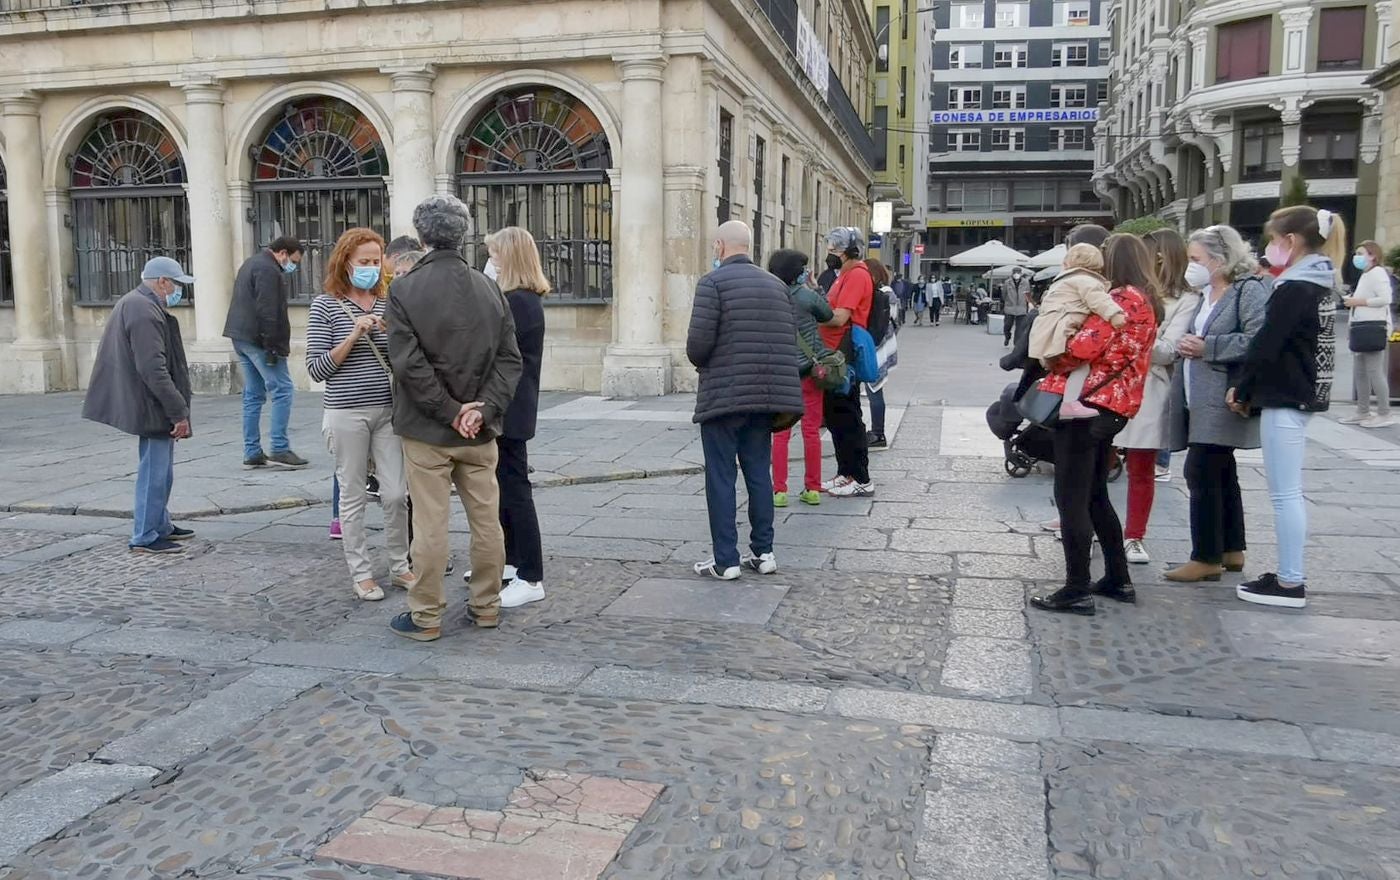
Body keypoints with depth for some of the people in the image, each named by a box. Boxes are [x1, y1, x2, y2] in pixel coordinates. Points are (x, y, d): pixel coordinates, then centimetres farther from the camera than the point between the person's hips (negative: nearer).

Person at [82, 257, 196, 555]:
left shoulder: (133, 304, 16)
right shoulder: (145, 312, -19)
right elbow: (153, 370, -25)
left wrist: (176, 409, 23)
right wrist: (179, 411, -23)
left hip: (151, 407, 11)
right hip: (152, 407, -11)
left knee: (159, 470, 20)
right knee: (154, 472, -3)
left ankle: (160, 526, 31)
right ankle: (145, 537, 4)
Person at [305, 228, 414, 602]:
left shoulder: (386, 304, 8)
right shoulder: (325, 305, -3)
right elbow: (316, 368, -7)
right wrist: (353, 336, -17)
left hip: (387, 411, 4)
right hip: (347, 414, -4)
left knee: (396, 494, 3)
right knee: (353, 498, 5)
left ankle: (399, 566, 20)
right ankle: (361, 573, 16)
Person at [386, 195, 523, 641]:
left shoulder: (404, 289, -9)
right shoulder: (489, 288, 3)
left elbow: (409, 363, -16)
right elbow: (509, 358, -1)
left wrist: (450, 412, -11)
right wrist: (483, 408, -8)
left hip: (427, 431, -3)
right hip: (479, 430, 4)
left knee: (430, 524, 3)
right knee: (486, 520, 12)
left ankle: (426, 617, 13)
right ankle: (487, 607, 23)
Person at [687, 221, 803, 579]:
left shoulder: (713, 282, -8)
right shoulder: (776, 284, 11)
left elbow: (698, 342, -14)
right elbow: (791, 339, 8)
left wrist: (701, 362, 7)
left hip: (723, 396, -6)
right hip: (767, 396, 6)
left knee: (720, 478, 2)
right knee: (759, 473, 15)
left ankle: (725, 559, 4)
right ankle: (763, 552, 20)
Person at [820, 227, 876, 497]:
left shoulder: (857, 275, -13)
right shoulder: (845, 275, 18)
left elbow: (839, 318, -20)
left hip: (844, 358, -10)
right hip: (834, 356, 10)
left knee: (847, 419, -5)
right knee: (835, 417, 14)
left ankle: (861, 480, 2)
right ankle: (845, 474, 22)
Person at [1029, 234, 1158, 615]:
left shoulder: (1122, 299, -13)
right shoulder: (1145, 303, 17)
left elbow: (1085, 346, -22)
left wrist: (1052, 364, -5)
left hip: (1087, 403, -10)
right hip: (1112, 408, 10)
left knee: (1071, 498, -5)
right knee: (1095, 495, 20)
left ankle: (1077, 591, -1)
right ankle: (1118, 580, 26)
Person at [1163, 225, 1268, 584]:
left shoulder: (1249, 289, -9)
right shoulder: (1207, 294, 18)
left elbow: (1257, 340, -22)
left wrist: (1206, 347, -17)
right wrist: (1186, 346, 7)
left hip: (1222, 401, -9)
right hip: (1202, 399, 9)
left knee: (1201, 473, -10)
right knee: (1221, 474, 14)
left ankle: (1207, 557, -3)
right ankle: (1231, 551, 24)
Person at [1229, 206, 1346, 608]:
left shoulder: (1293, 289, -16)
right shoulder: (1319, 284, 14)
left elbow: (1265, 345, -18)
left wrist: (1242, 391, -5)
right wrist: (1253, 390, 12)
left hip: (1284, 399, -10)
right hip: (1305, 394, 10)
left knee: (1285, 494, -5)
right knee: (1289, 492, 14)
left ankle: (1290, 583, 0)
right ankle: (1289, 576, 20)